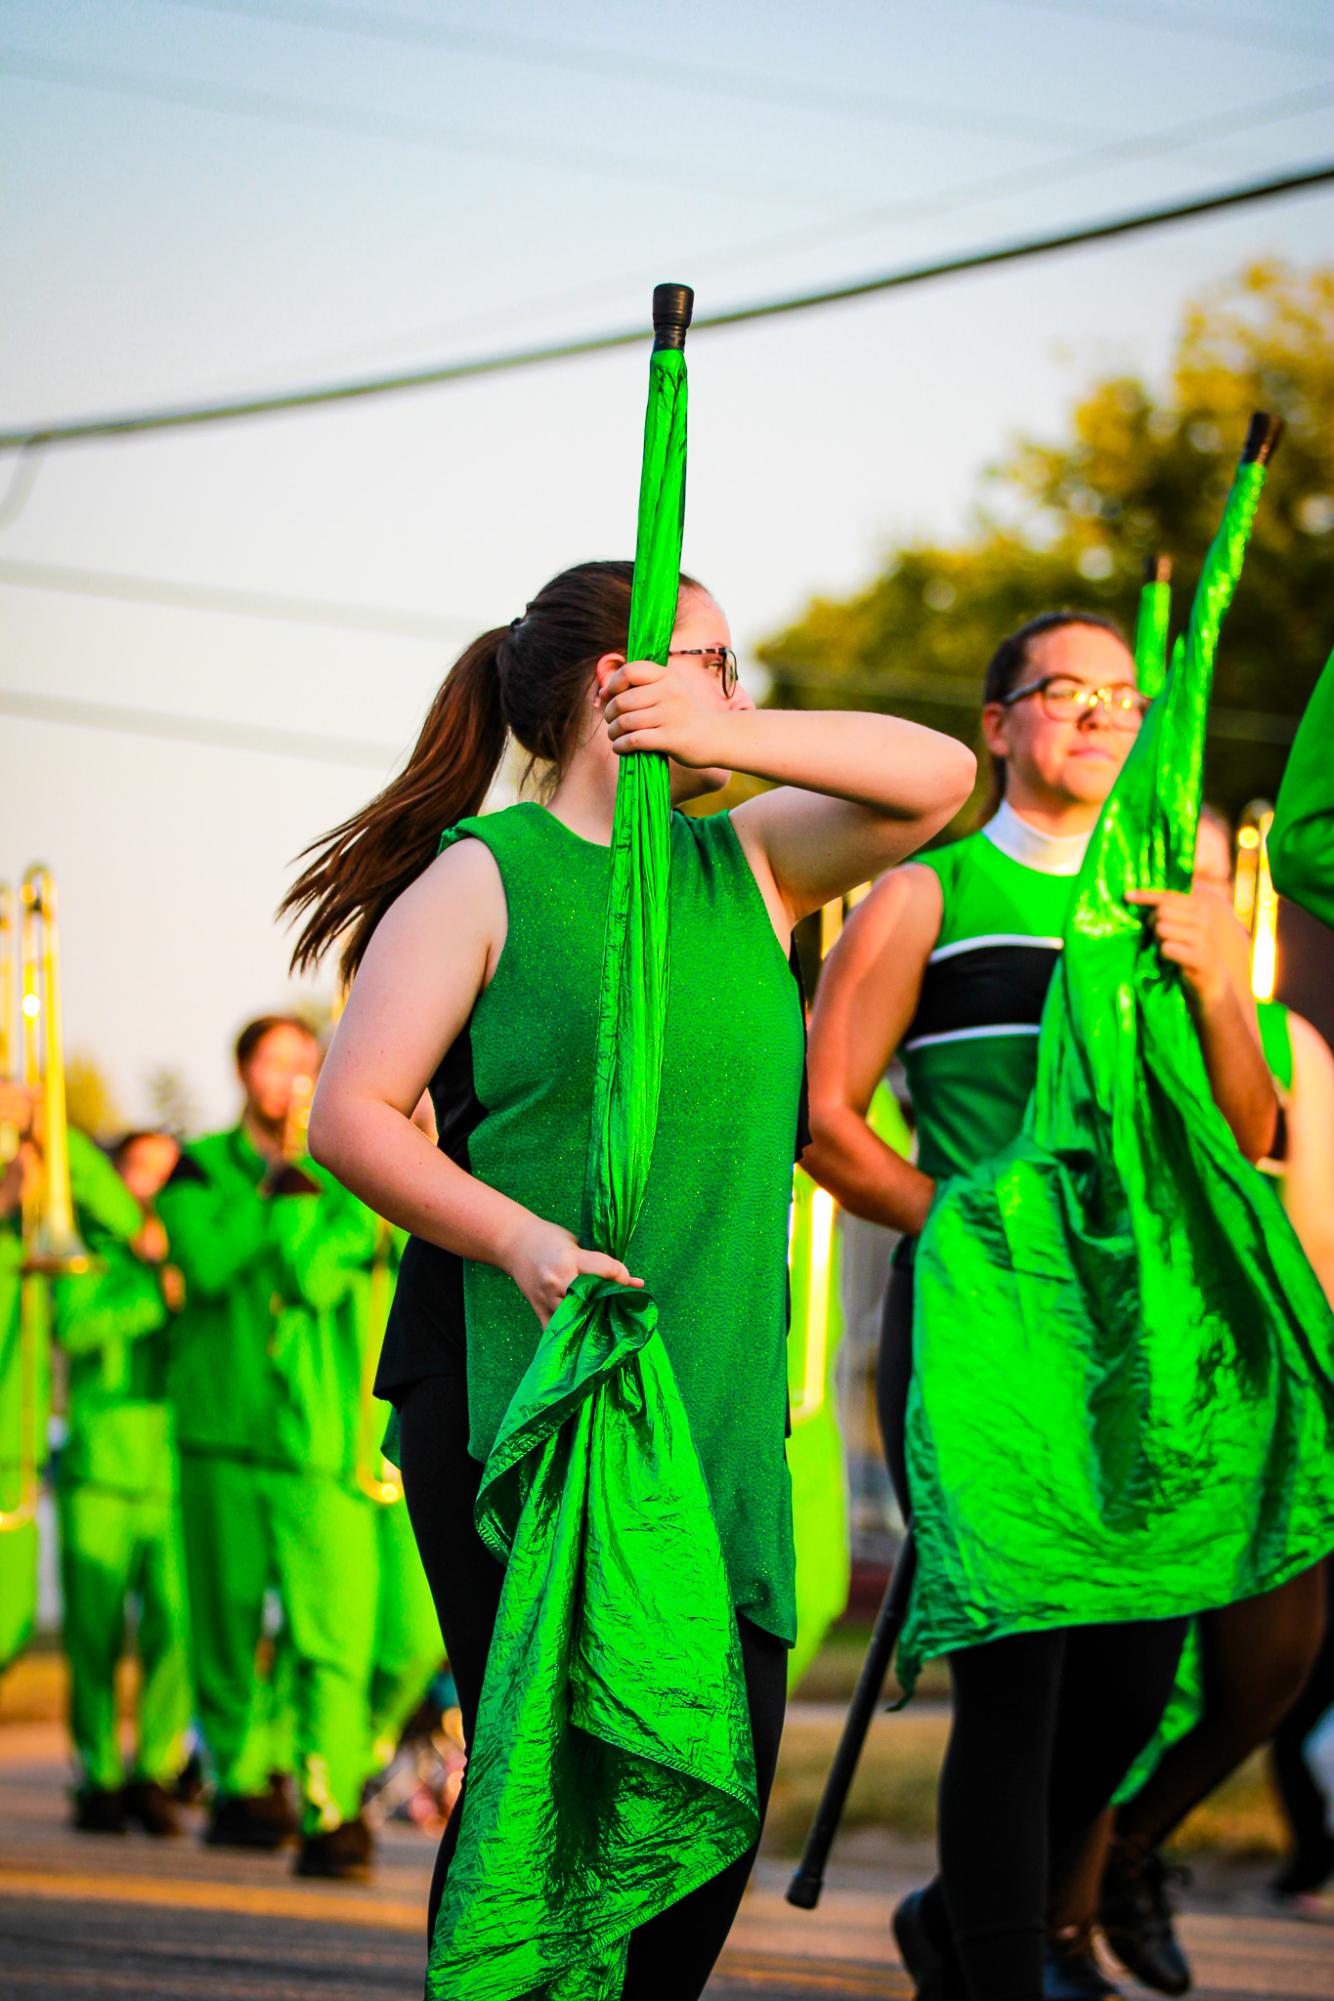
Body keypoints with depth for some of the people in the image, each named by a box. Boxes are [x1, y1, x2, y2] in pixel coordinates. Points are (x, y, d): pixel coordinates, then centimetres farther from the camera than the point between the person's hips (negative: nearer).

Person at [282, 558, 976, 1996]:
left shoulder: (744, 866, 15)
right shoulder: (485, 876, -1)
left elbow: (934, 779, 2)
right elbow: (350, 1117, -6)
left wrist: (728, 741, -13)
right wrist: (519, 1237, -22)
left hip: (715, 1389, 6)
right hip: (517, 1384, -6)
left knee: (727, 1756, 1)